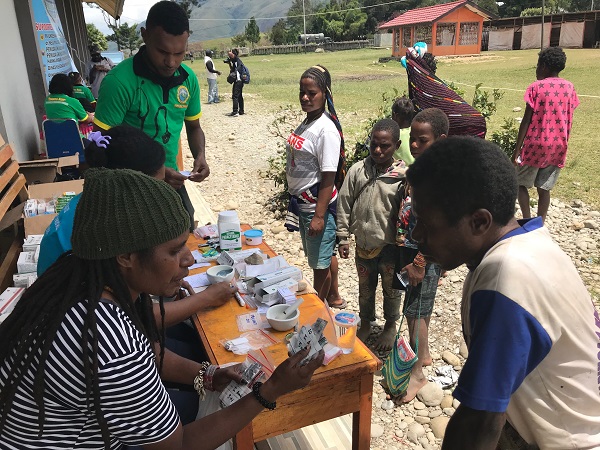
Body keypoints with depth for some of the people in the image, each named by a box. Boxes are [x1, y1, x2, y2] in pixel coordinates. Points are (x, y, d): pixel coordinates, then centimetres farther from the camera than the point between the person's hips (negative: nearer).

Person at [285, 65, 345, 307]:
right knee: (325, 255, 25)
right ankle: (333, 297, 45)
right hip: (302, 203, 9)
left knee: (320, 262, 9)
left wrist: (319, 216, -21)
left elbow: (328, 178, -21)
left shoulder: (327, 130, -20)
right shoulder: (306, 122, 6)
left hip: (318, 207, -9)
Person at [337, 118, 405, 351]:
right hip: (364, 244, 3)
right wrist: (343, 237, 1)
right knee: (365, 288, 22)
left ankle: (390, 326, 43)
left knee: (391, 289, 18)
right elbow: (344, 204, -1)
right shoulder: (357, 170, -7)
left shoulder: (403, 176, -16)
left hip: (390, 245, -2)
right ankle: (366, 323, 45)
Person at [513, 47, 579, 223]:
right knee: (544, 188, 10)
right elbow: (568, 120, 8)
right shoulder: (569, 88, 5)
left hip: (536, 145, -4)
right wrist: (562, 144, 18)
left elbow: (526, 120, -11)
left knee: (520, 182, 11)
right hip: (558, 147, 4)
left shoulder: (536, 87, -9)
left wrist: (517, 149, -8)